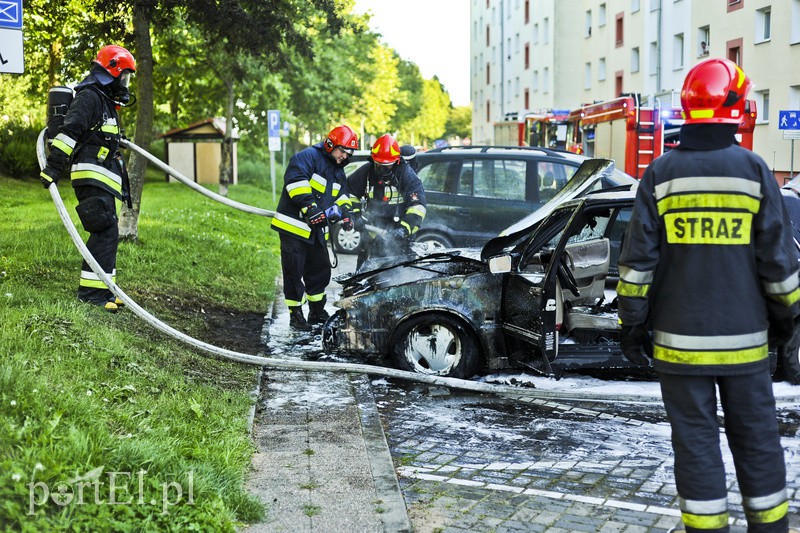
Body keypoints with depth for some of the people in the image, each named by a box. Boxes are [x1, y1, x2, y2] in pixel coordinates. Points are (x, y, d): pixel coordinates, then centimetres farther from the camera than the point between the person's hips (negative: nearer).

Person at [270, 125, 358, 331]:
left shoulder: (338, 171, 16)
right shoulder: (308, 157, -12)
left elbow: (341, 195, 25)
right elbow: (295, 180, -25)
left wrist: (344, 213, 5)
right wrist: (309, 206, -32)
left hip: (316, 229, 8)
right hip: (293, 225, -8)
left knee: (320, 270, 13)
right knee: (294, 272, -4)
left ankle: (318, 313, 26)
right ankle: (296, 315, 6)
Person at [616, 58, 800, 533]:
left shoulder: (661, 173, -3)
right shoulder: (752, 169, -4)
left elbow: (638, 257, -4)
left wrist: (632, 322, 4)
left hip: (681, 337, 0)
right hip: (744, 337, 1)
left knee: (695, 439, 7)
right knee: (756, 438, 14)